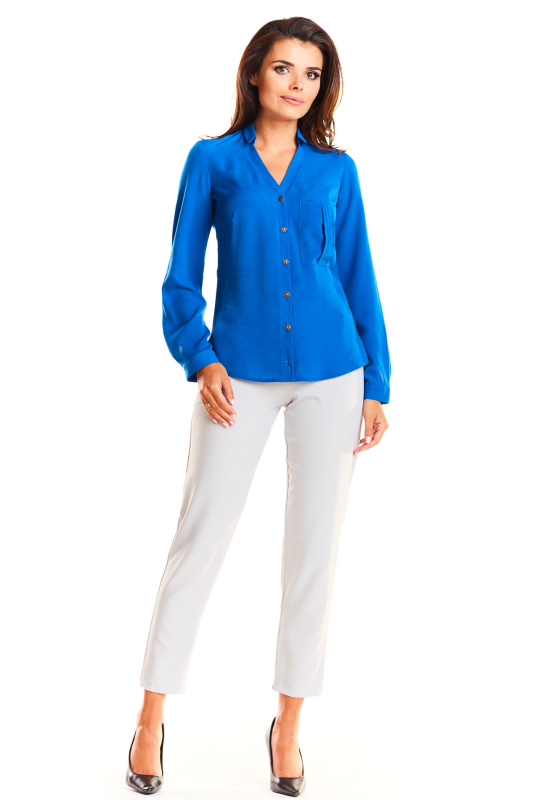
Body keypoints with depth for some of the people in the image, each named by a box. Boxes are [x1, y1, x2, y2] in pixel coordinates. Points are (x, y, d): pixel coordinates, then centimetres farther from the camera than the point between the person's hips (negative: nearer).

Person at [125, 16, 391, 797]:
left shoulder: (336, 170, 8)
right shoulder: (212, 160, 4)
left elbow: (359, 279, 9)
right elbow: (181, 276, 4)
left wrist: (377, 385, 4)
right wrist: (199, 360, -10)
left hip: (331, 376, 2)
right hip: (240, 374, -2)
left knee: (315, 548, 5)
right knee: (200, 536, 0)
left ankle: (288, 724, 19)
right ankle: (152, 719, 13)